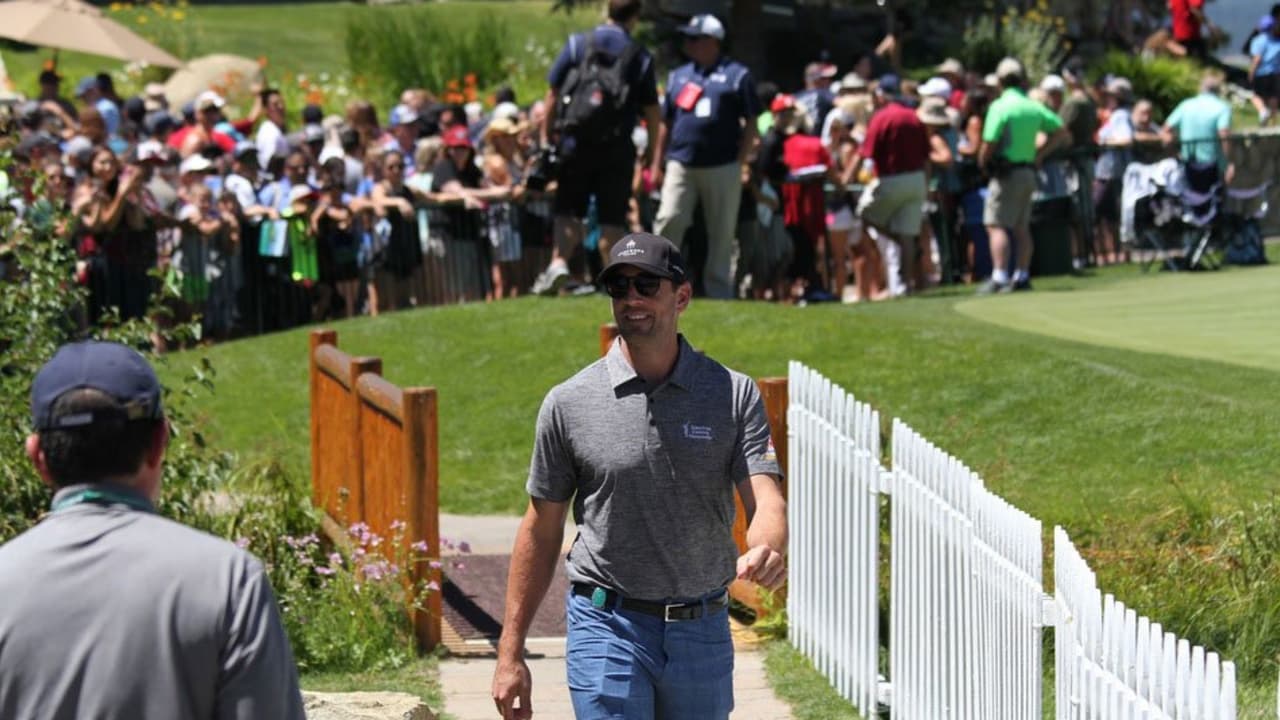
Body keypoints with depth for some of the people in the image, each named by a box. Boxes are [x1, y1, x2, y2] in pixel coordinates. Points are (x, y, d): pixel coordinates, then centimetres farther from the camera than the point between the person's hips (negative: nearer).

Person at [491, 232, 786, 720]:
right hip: (608, 627, -2)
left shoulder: (734, 395, 0)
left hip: (703, 629, 2)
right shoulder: (569, 403, 0)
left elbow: (764, 499, -11)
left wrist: (766, 550, -36)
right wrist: (510, 652, 2)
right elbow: (541, 529, 5)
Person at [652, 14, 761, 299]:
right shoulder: (678, 76, 17)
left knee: (722, 232, 3)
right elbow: (667, 123, 19)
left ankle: (718, 291, 11)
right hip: (680, 165, 3)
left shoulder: (737, 75, 3)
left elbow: (751, 124, 2)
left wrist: (740, 164, -5)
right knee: (668, 221, -12)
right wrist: (657, 165, 14)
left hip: (722, 168, -3)